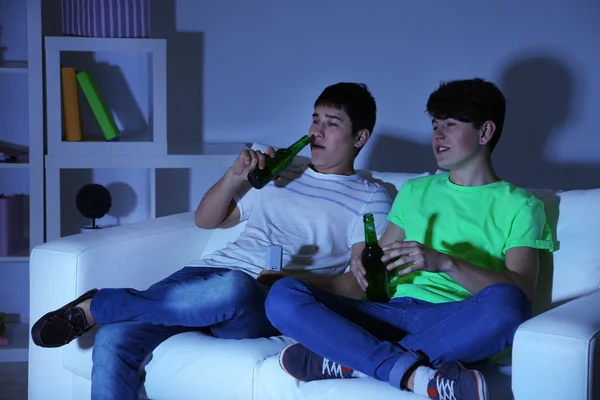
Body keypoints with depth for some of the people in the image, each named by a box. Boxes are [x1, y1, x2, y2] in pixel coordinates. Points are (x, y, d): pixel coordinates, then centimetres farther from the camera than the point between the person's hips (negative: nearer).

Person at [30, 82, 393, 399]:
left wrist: (293, 281, -16)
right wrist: (234, 176, 8)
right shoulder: (281, 170, 26)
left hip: (266, 304, -4)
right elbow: (206, 220, 27)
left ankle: (97, 305, -22)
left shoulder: (370, 198, 11)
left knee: (232, 289, -41)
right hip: (211, 272, 4)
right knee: (113, 339, -24)